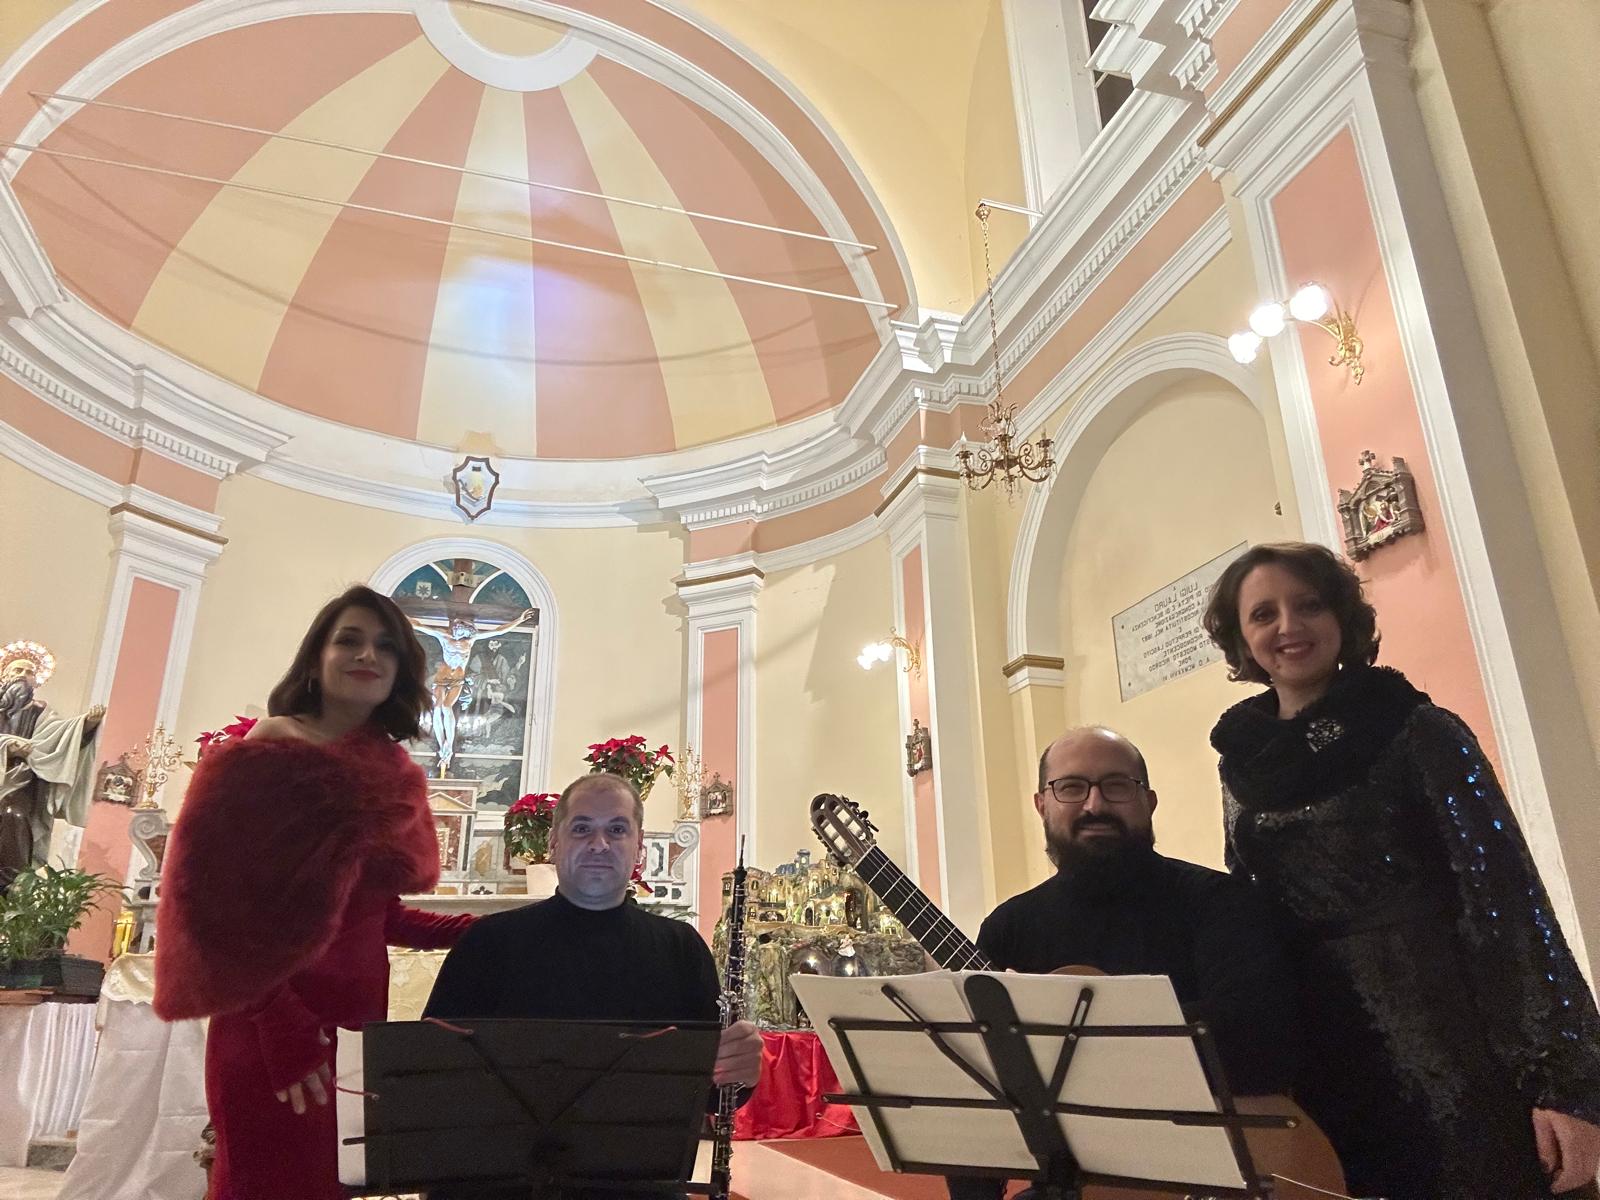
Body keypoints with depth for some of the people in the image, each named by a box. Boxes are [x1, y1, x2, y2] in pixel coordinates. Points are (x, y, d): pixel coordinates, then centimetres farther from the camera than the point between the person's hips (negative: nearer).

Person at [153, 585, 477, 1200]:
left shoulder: (396, 775, 7)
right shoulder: (263, 754, -10)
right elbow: (214, 894, -14)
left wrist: (478, 932, 3)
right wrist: (277, 1022, -19)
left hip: (359, 1017, 6)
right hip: (268, 1028, -6)